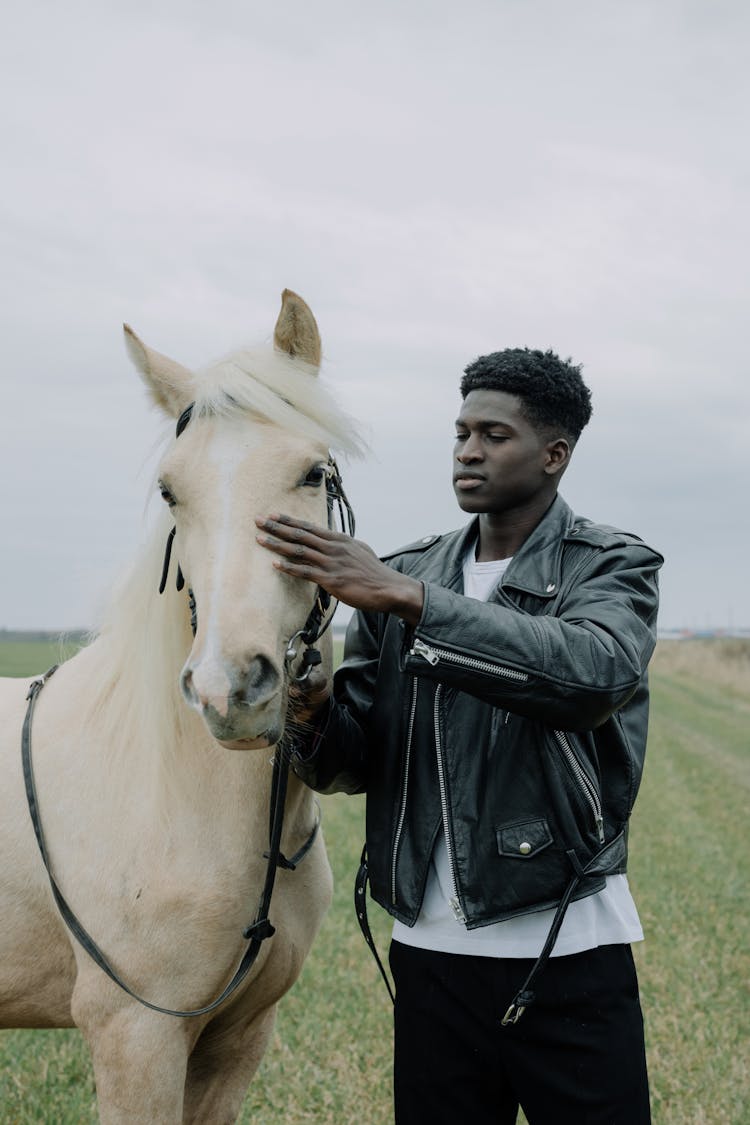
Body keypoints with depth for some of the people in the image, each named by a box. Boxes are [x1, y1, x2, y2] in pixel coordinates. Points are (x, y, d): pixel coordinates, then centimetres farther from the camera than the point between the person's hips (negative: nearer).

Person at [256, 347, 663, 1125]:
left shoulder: (614, 568, -3)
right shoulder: (402, 576, 7)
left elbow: (595, 671, -27)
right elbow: (353, 766, 5)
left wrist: (407, 598, -31)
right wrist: (315, 715, -19)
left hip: (567, 951, -3)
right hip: (429, 949, 3)